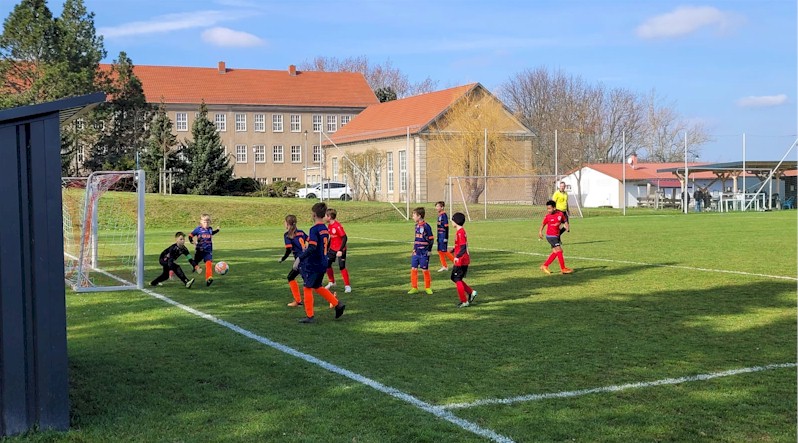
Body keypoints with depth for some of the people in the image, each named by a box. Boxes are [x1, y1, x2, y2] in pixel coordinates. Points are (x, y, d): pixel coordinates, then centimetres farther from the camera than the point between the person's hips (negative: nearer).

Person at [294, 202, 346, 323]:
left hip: (313, 264, -8)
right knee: (317, 287, 22)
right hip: (322, 263, 8)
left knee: (307, 288, 4)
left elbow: (312, 248, -27)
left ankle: (309, 316, 8)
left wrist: (299, 258, -23)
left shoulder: (314, 229, -18)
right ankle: (338, 304, 17)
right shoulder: (325, 228, 8)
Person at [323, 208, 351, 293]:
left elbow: (344, 238, -24)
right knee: (327, 264, 6)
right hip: (332, 249, 8)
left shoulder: (337, 226, -22)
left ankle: (347, 286, 2)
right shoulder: (329, 225, 4)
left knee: (342, 267, -8)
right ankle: (332, 283, 25)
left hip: (340, 250, -8)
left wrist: (340, 250, -27)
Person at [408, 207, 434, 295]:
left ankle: (427, 287, 17)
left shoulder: (426, 226, -13)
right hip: (416, 252, 7)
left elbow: (431, 239, -11)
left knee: (425, 270, 3)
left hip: (424, 253, -7)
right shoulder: (417, 225, 10)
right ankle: (414, 288, 10)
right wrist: (414, 249, 16)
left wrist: (429, 250, -11)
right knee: (413, 269, 3)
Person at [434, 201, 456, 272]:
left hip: (443, 236, -9)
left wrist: (446, 238, -20)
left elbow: (446, 227, -18)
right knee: (440, 251, 9)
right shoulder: (439, 215, 11)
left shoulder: (444, 215, -16)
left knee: (444, 251, -6)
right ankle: (444, 266, 15)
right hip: (440, 236, 9)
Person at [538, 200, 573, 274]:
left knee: (555, 252, 10)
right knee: (559, 250, -10)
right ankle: (563, 268, -4)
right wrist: (540, 231, -5)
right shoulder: (547, 216, -9)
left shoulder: (560, 214, -3)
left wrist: (567, 226, -9)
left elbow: (565, 221, 10)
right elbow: (543, 224, 5)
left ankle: (545, 266, 21)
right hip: (550, 236, -5)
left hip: (557, 236, 5)